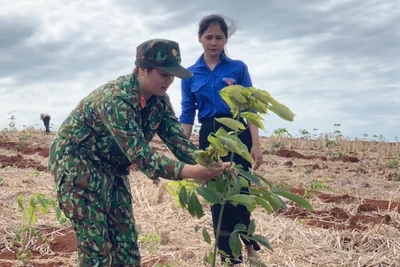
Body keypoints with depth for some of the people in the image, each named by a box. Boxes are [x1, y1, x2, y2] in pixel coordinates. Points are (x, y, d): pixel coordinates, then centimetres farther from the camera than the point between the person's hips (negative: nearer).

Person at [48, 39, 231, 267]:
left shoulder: (158, 99, -5)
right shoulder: (115, 98, -32)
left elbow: (178, 140, -7)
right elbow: (141, 156, -37)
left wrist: (208, 165, -24)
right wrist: (190, 172, -48)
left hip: (111, 168, 8)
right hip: (76, 165, -8)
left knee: (126, 239, 7)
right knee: (95, 245, -9)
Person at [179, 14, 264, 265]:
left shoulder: (238, 68, 1)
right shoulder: (190, 74, 7)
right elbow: (187, 114, 9)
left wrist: (256, 144, -8)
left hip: (237, 133, -2)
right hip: (209, 136, 3)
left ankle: (249, 245, 16)